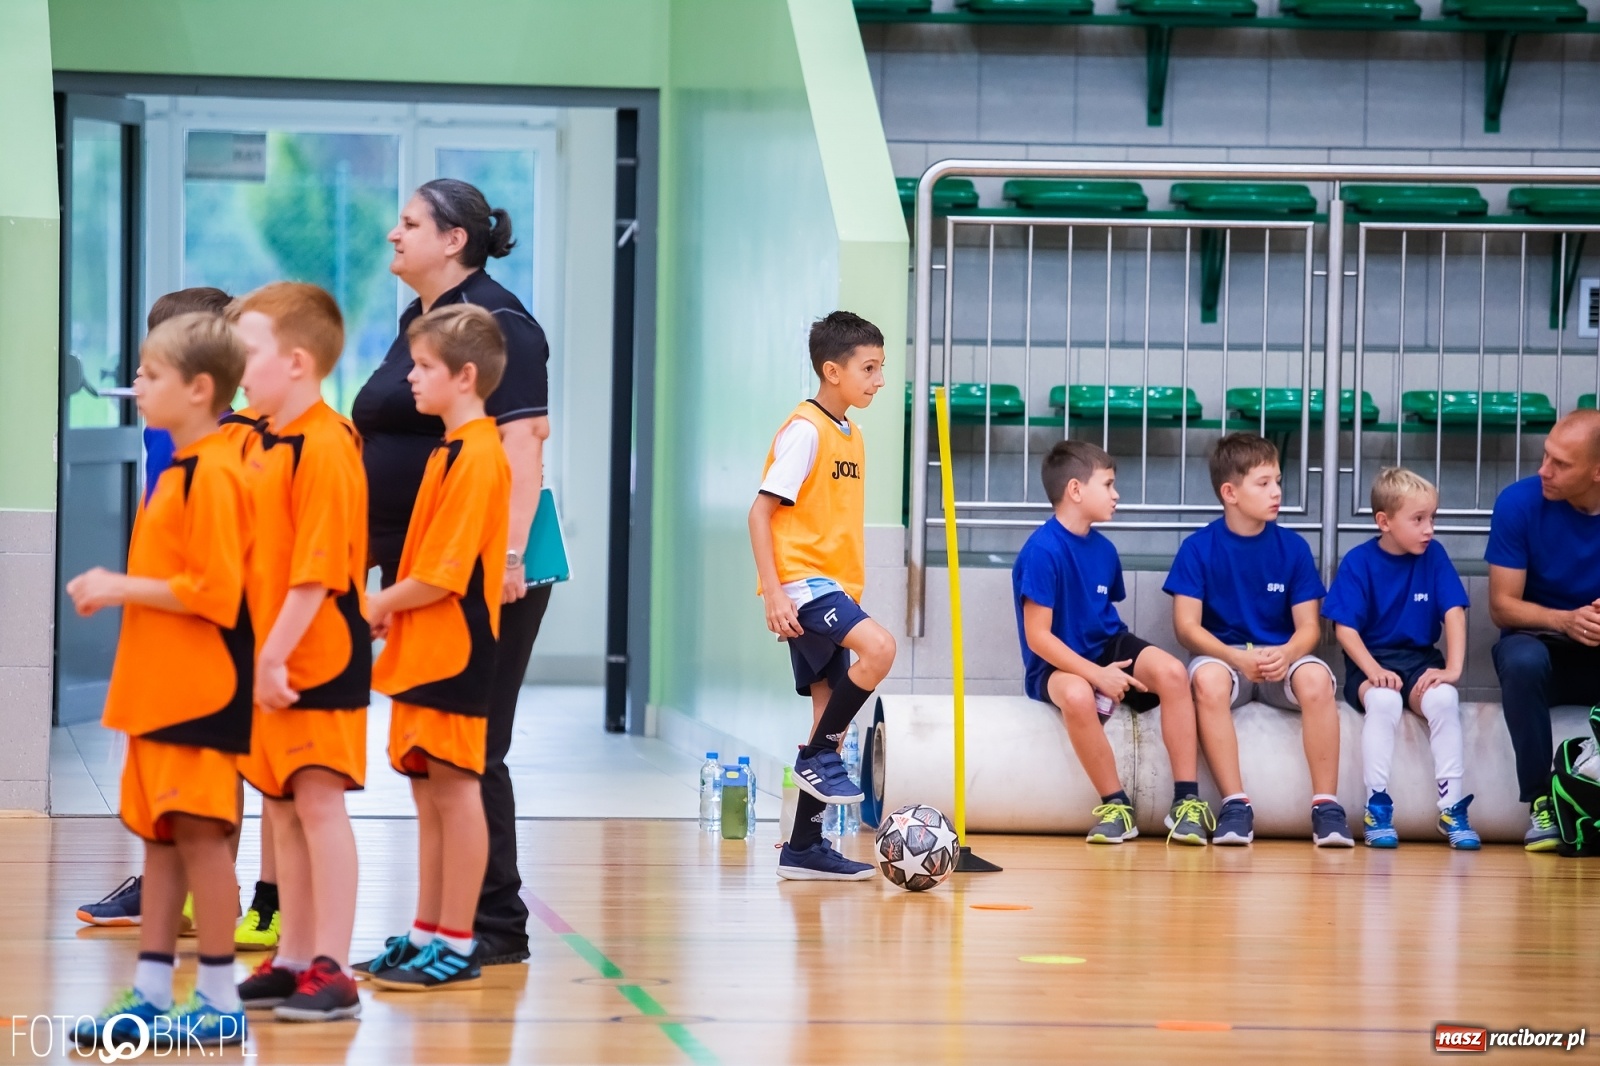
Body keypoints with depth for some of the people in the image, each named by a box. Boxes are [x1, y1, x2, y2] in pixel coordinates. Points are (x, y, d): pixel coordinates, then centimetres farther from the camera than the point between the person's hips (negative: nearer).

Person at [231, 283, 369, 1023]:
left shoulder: (324, 447, -16)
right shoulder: (261, 442, 11)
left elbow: (317, 570, -20)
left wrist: (276, 656, -21)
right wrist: (259, 655, 11)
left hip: (317, 657, -9)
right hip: (269, 658, 9)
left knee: (319, 804, -6)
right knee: (282, 809, 13)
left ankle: (331, 970, -3)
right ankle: (292, 960, 20)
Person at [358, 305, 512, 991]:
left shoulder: (476, 456, -16)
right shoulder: (454, 449, 16)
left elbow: (446, 572, -20)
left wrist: (382, 603, -7)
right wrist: (394, 612, 9)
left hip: (455, 649, -10)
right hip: (427, 648, 10)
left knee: (454, 790, -5)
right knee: (428, 790, 13)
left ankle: (456, 946, -2)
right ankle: (426, 935, 20)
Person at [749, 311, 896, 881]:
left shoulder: (851, 434, 14)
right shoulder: (804, 429, -12)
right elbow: (761, 512, -15)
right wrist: (773, 594, -22)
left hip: (836, 587, 9)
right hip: (803, 583, -9)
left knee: (833, 710, 7)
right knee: (878, 647, -29)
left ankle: (804, 847, 12)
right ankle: (818, 756, -12)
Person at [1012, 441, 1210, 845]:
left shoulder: (1103, 549, 7)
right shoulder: (1042, 551, -16)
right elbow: (1038, 637, -19)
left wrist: (1118, 664, 1)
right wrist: (1097, 675, -25)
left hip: (1106, 647, 6)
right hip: (1057, 664, -6)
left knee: (1172, 671, -22)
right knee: (1076, 696, -40)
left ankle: (1187, 799, -17)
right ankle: (1116, 804, -21)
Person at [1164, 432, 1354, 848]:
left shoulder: (1293, 547, 2)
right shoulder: (1198, 548, -3)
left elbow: (1308, 626, 0)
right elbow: (1187, 625, -8)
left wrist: (1286, 654, -24)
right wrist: (1238, 658, -25)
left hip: (1282, 656, 1)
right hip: (1224, 655, -1)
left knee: (1315, 678, -33)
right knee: (1208, 680, -37)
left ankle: (1326, 806, -27)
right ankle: (1235, 804, -30)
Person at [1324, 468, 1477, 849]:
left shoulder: (1434, 556, 1)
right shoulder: (1358, 562, -5)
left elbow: (1454, 613, -3)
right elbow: (1345, 628, -9)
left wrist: (1453, 669, -16)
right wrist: (1374, 672, -23)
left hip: (1420, 661, 2)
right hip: (1371, 664, -2)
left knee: (1444, 698, -30)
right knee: (1384, 700, -35)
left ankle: (1451, 808, -24)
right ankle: (1377, 807, -27)